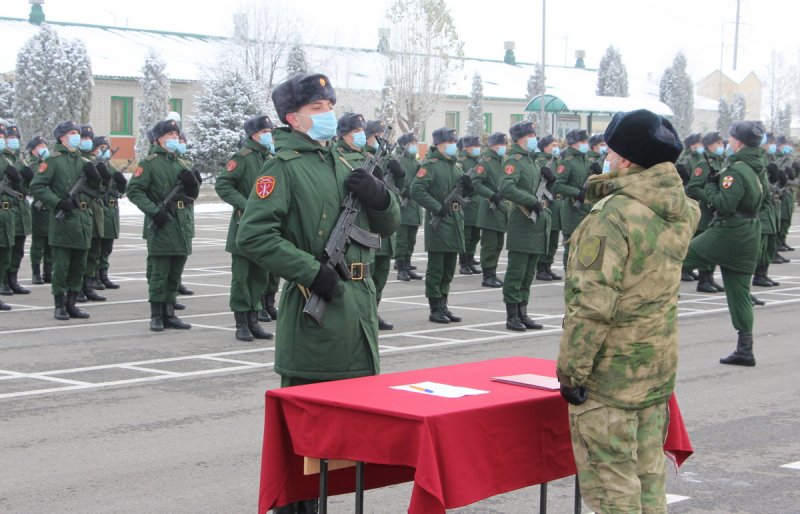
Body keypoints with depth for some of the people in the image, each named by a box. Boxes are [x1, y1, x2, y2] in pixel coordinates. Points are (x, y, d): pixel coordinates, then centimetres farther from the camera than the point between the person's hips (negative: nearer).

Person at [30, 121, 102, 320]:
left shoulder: (84, 161, 15)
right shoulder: (53, 160, -4)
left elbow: (94, 189, 19)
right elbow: (36, 186, -9)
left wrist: (94, 176, -1)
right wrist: (58, 202, -16)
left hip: (83, 219, 6)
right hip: (63, 220, -6)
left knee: (79, 266, 9)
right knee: (61, 265, -2)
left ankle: (71, 304, 17)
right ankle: (59, 305, 5)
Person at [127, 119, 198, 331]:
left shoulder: (180, 163, 17)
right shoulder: (149, 163, -4)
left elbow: (192, 195, 21)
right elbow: (133, 190, -11)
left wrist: (192, 182, -1)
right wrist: (153, 210, -19)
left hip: (181, 226, 7)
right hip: (161, 226, -7)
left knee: (175, 274, 10)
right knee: (159, 273, -3)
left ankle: (169, 314, 18)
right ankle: (156, 316, 3)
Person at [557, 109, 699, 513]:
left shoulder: (611, 215, -19)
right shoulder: (682, 212, 4)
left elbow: (593, 303, -23)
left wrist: (570, 370, -16)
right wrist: (607, 189, 7)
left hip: (609, 373, -8)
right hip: (658, 368, 8)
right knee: (648, 475, 16)